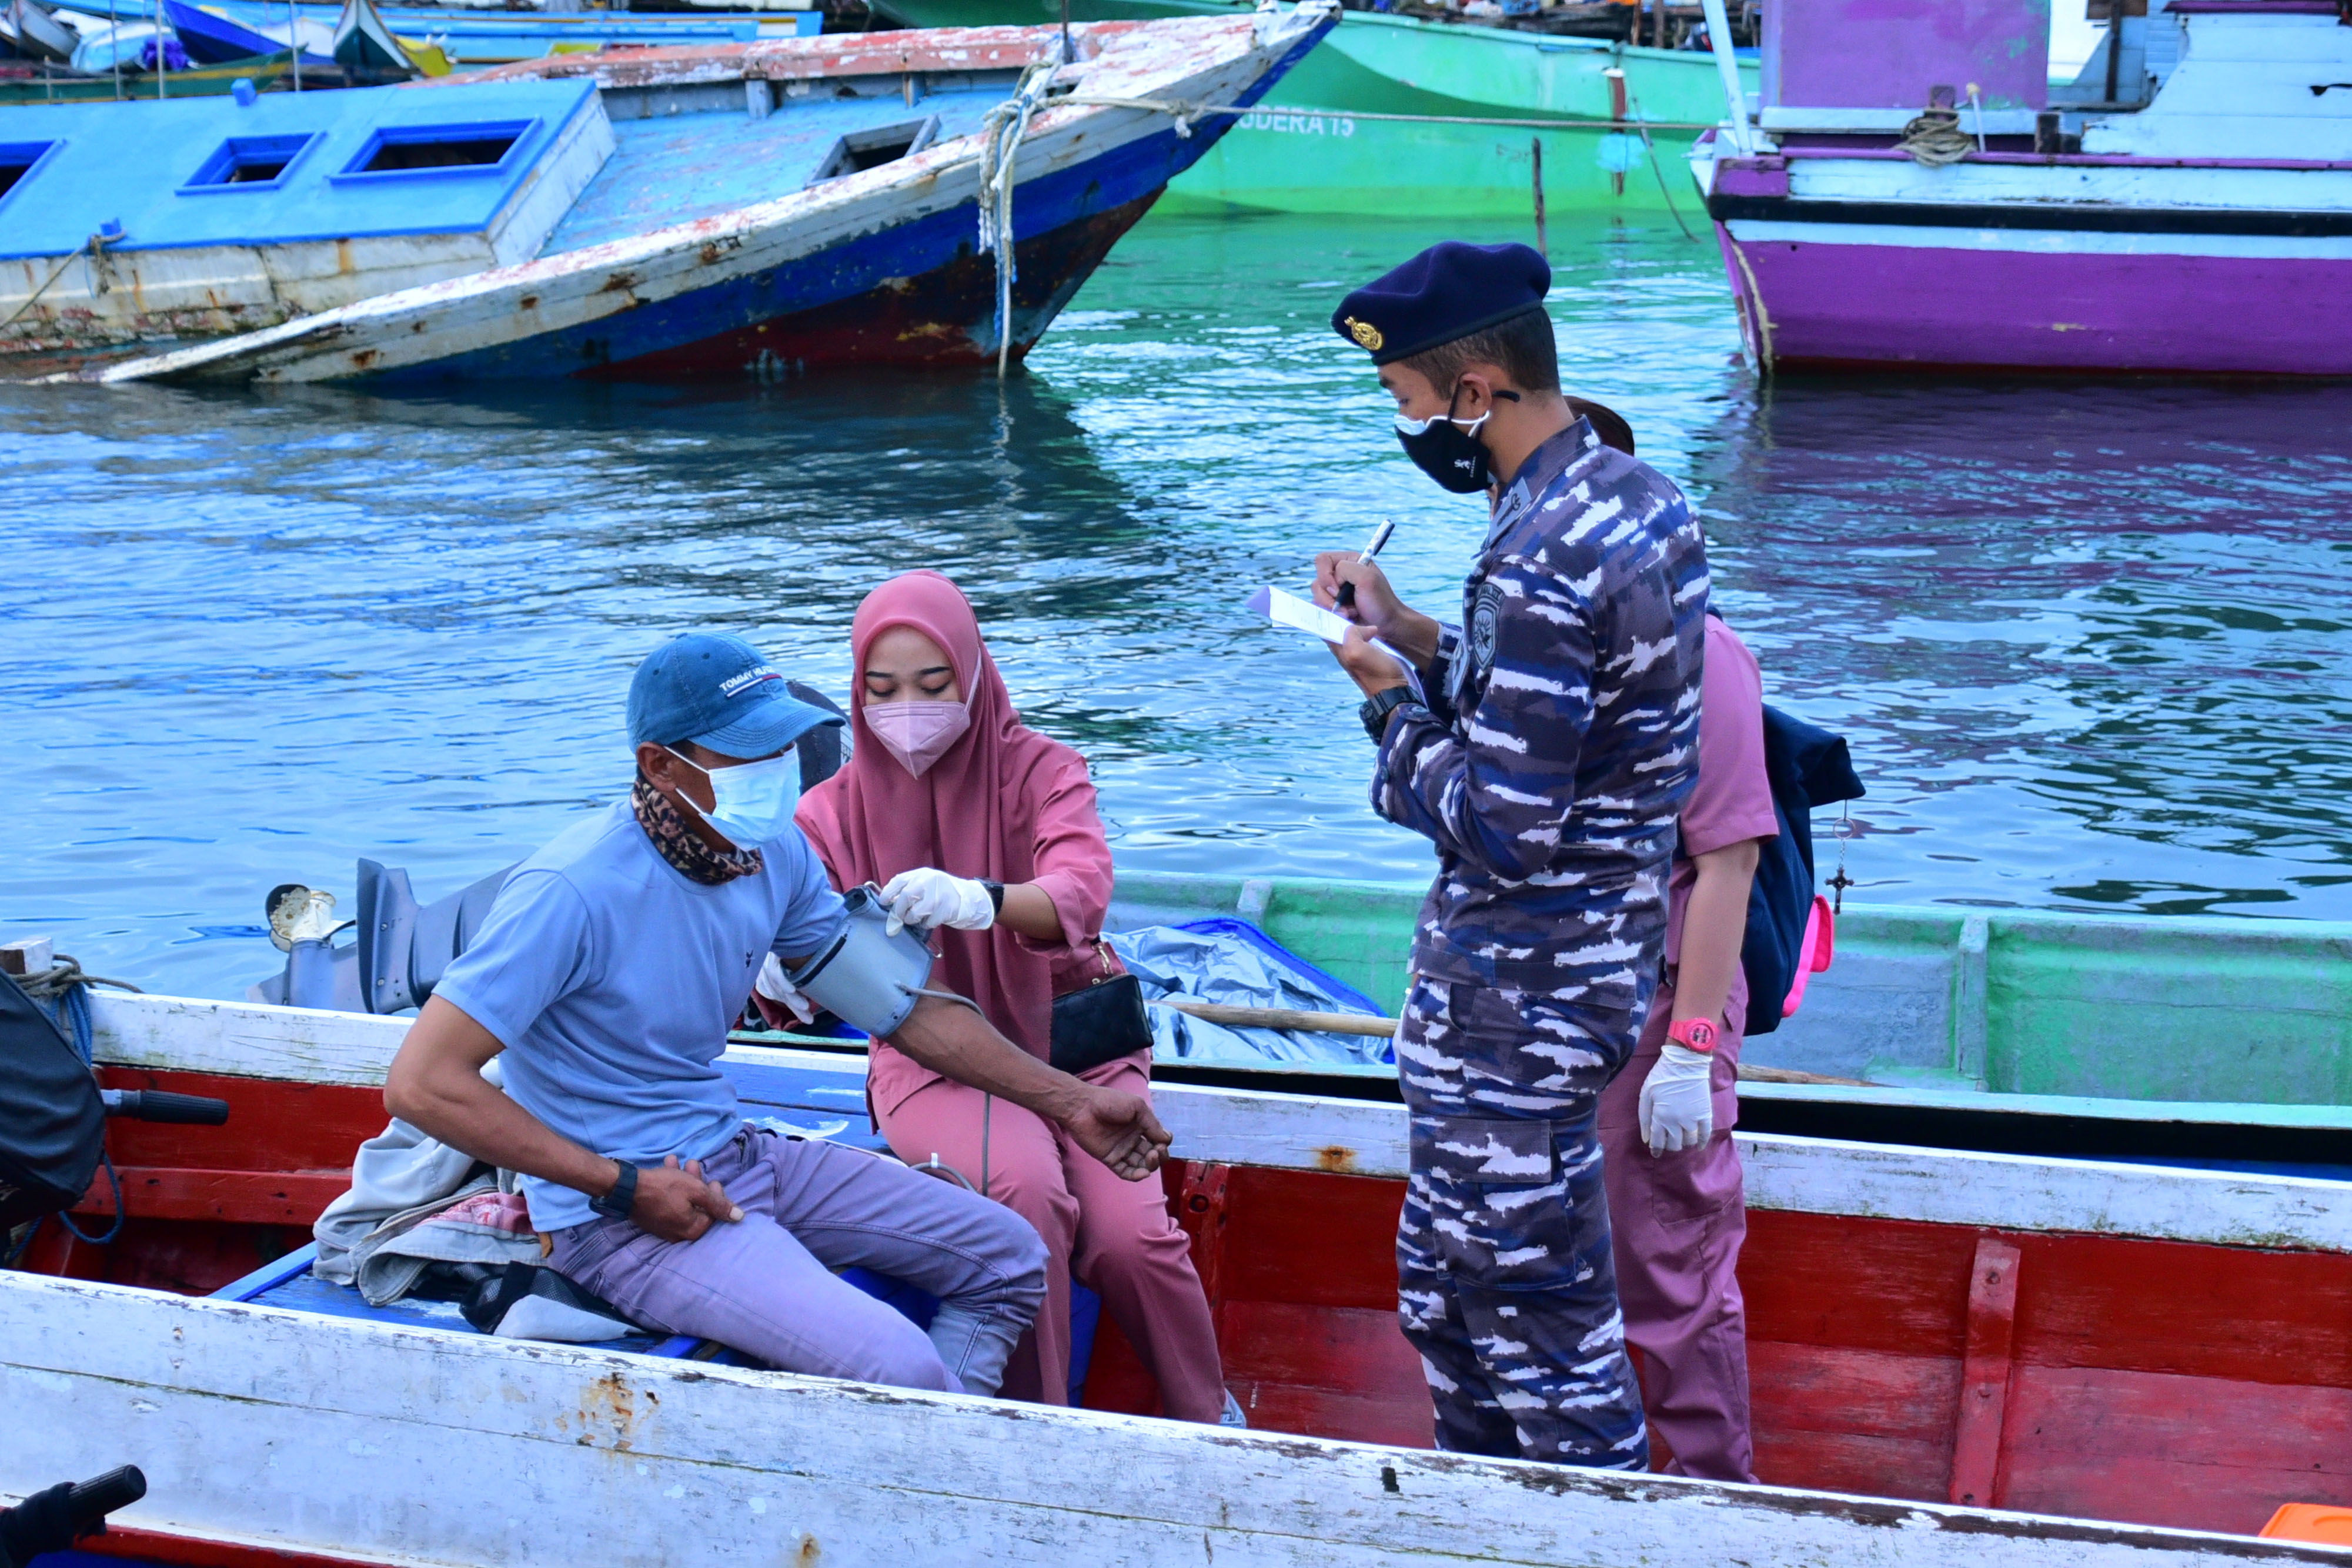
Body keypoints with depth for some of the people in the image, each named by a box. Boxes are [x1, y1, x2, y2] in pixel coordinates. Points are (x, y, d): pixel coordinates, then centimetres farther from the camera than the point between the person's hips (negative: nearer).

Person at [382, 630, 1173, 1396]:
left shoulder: (778, 858, 1)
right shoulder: (573, 891, -23)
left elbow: (904, 1007, 14)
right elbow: (420, 1083, -25)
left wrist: (1069, 1102, 10)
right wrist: (626, 1187, -23)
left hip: (737, 1156, 9)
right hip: (620, 1218, -9)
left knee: (1008, 1259, 7)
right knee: (898, 1370, -25)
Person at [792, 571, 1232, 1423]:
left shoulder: (1039, 769, -7)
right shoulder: (835, 810, -1)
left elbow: (1081, 893, -28)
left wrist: (978, 899, -50)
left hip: (1071, 1038, 0)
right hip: (934, 1058, 0)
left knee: (1126, 1234, -23)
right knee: (1024, 1189, -32)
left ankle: (1206, 1414, 6)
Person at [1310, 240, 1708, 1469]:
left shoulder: (1539, 561, -26)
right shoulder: (1639, 497, 6)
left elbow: (1499, 829, -25)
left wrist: (1389, 700, -11)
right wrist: (1416, 638, 7)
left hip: (1515, 998, -11)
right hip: (1604, 948, 11)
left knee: (1541, 1320, 2)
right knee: (1449, 1290, 23)